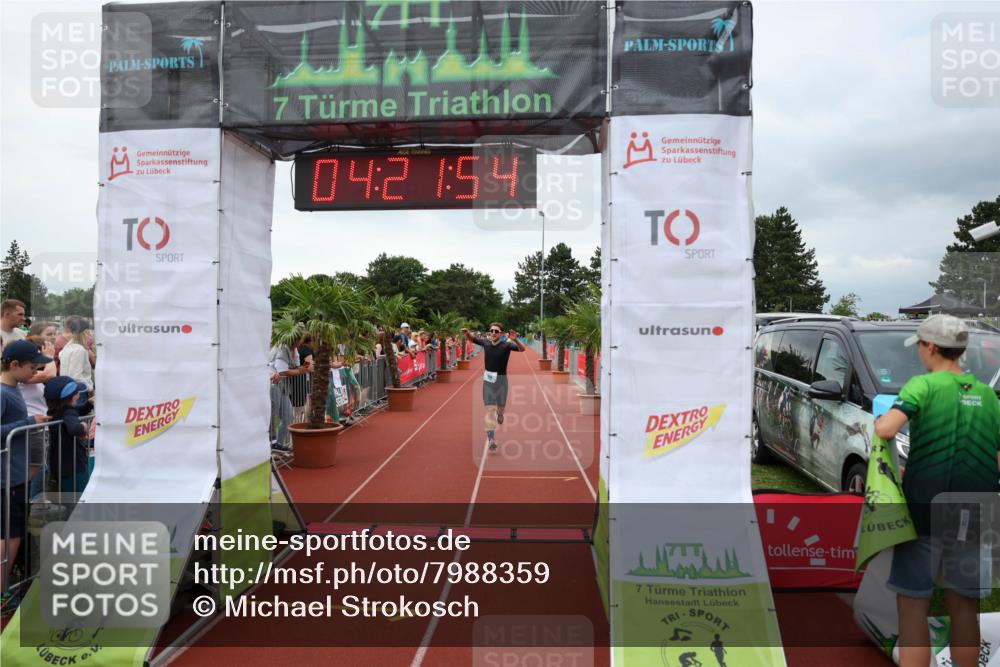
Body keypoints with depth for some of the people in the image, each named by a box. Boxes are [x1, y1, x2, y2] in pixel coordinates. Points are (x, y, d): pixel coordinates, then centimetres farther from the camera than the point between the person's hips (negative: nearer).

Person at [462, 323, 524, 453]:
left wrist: (515, 340, -48)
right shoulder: (486, 342, -3)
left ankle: (499, 413, 53)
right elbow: (471, 339, 13)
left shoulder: (506, 345, -14)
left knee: (501, 408, 14)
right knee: (490, 410, -4)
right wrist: (467, 333, -10)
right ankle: (491, 440, -4)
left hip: (501, 380, -1)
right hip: (488, 380, 1)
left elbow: (522, 349, -29)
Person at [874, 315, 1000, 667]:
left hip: (925, 512, -5)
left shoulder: (923, 385, -9)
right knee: (962, 605, 18)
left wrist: (876, 424, -3)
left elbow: (887, 429, -25)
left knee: (913, 607, 4)